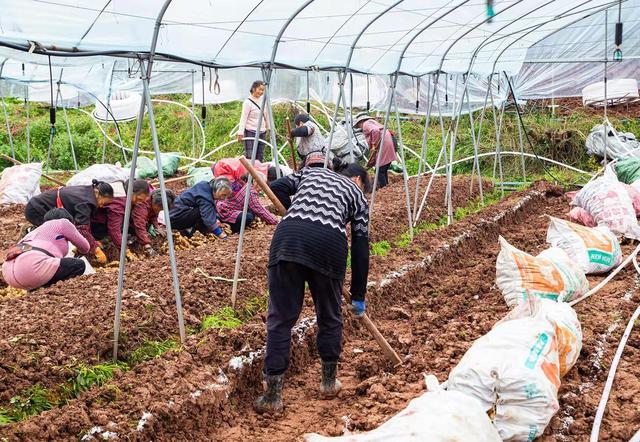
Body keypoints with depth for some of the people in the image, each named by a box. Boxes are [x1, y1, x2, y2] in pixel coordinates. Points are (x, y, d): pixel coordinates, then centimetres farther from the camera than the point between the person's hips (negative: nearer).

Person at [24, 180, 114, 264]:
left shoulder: (86, 191, 2)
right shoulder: (85, 202, -27)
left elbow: (85, 222, 9)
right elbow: (82, 229, -34)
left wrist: (93, 242, 4)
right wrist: (97, 250, -33)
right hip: (35, 211, -10)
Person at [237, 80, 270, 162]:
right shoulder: (248, 102, -10)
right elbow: (243, 118, -13)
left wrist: (268, 127, 20)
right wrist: (240, 133, -17)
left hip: (262, 132, 6)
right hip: (251, 132, -6)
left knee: (260, 156, 8)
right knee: (250, 156, -11)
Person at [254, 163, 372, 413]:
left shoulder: (311, 172, 34)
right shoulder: (357, 195, 28)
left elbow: (277, 188, 16)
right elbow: (361, 249, 23)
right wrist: (358, 296, 28)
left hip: (288, 236, 1)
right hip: (329, 243, -1)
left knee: (280, 318, 6)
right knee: (330, 317, 21)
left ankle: (273, 396, 8)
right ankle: (329, 381, 35)